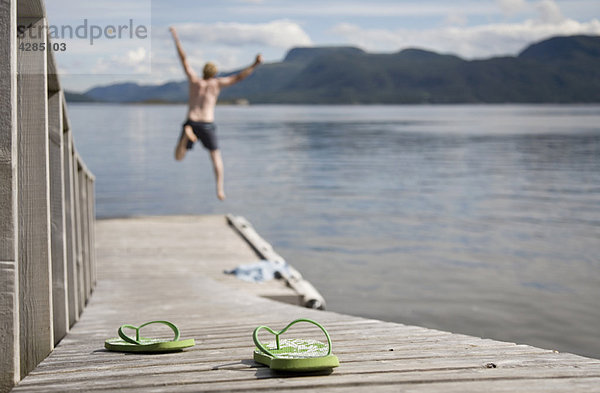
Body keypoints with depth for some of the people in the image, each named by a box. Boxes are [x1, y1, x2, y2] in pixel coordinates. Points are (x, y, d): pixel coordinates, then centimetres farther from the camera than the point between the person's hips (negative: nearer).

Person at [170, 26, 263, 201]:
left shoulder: (194, 80, 4)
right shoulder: (217, 83, 1)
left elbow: (183, 59, 8)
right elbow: (238, 77, -3)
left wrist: (176, 37, 13)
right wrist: (255, 65, -1)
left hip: (191, 123, 0)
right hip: (207, 126, 0)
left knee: (179, 157, 4)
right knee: (216, 156, 15)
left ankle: (186, 135, -27)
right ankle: (220, 188, 1)